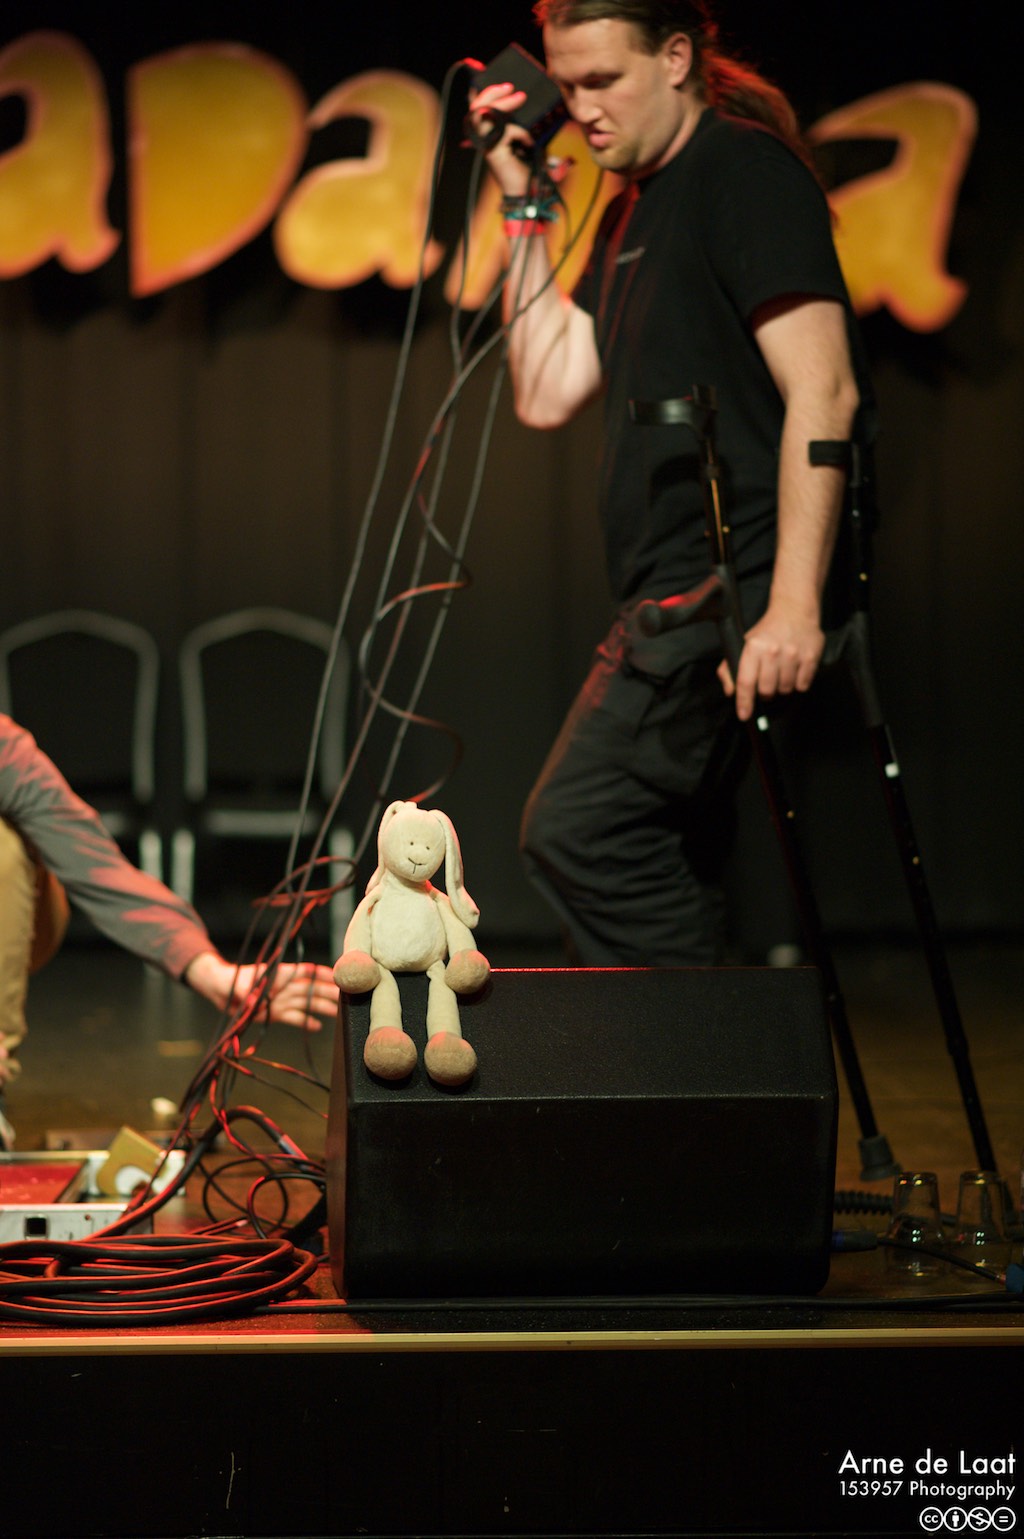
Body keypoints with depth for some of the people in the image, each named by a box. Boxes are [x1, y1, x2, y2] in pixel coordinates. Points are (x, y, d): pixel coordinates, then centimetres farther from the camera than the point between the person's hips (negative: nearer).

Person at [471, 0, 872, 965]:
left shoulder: (747, 171, -8)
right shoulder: (633, 205, 20)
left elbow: (822, 393, -17)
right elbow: (546, 395, 17)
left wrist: (793, 605, -23)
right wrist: (527, 209, 13)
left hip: (737, 591, -10)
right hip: (678, 596, 10)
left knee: (575, 831, -16)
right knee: (662, 866, 9)